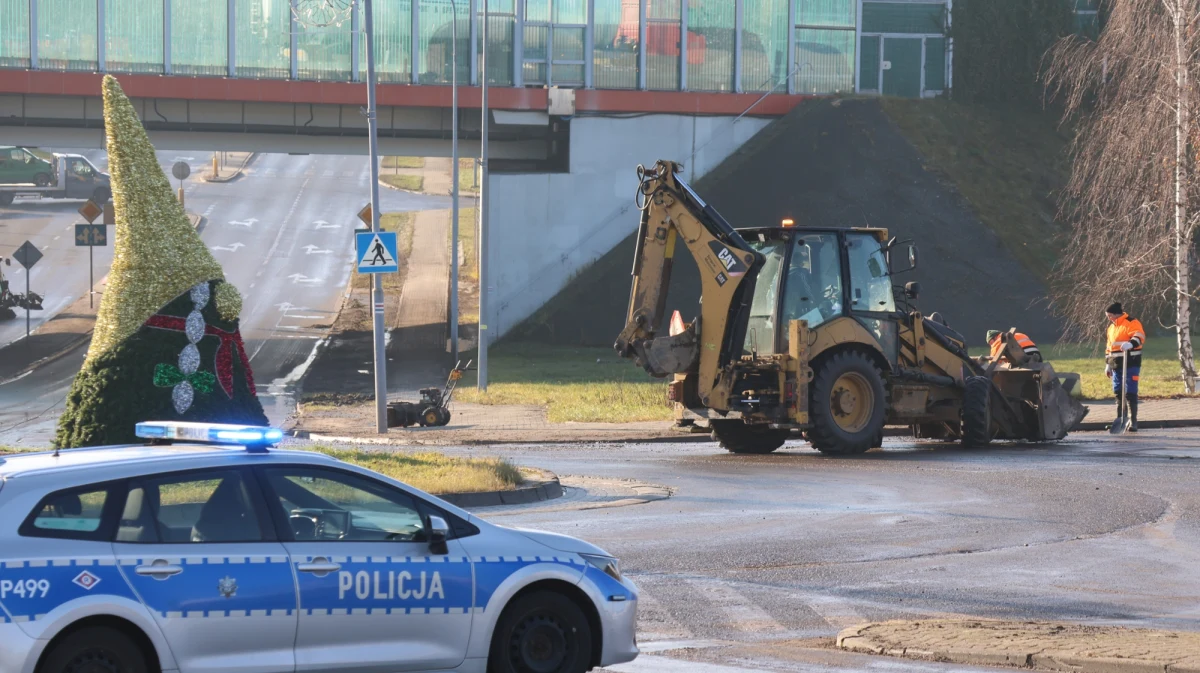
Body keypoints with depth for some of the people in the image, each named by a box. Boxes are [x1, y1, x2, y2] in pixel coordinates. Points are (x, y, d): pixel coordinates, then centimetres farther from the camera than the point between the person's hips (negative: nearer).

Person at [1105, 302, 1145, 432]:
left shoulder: (1132, 323, -7)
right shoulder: (1111, 327, 19)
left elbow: (1140, 337, -24)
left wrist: (1131, 343, -43)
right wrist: (1108, 364, 24)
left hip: (1131, 364, -8)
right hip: (1116, 365, 8)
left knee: (1130, 392, -10)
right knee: (1118, 392, 9)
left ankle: (1133, 420, -7)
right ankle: (1120, 419, 17)